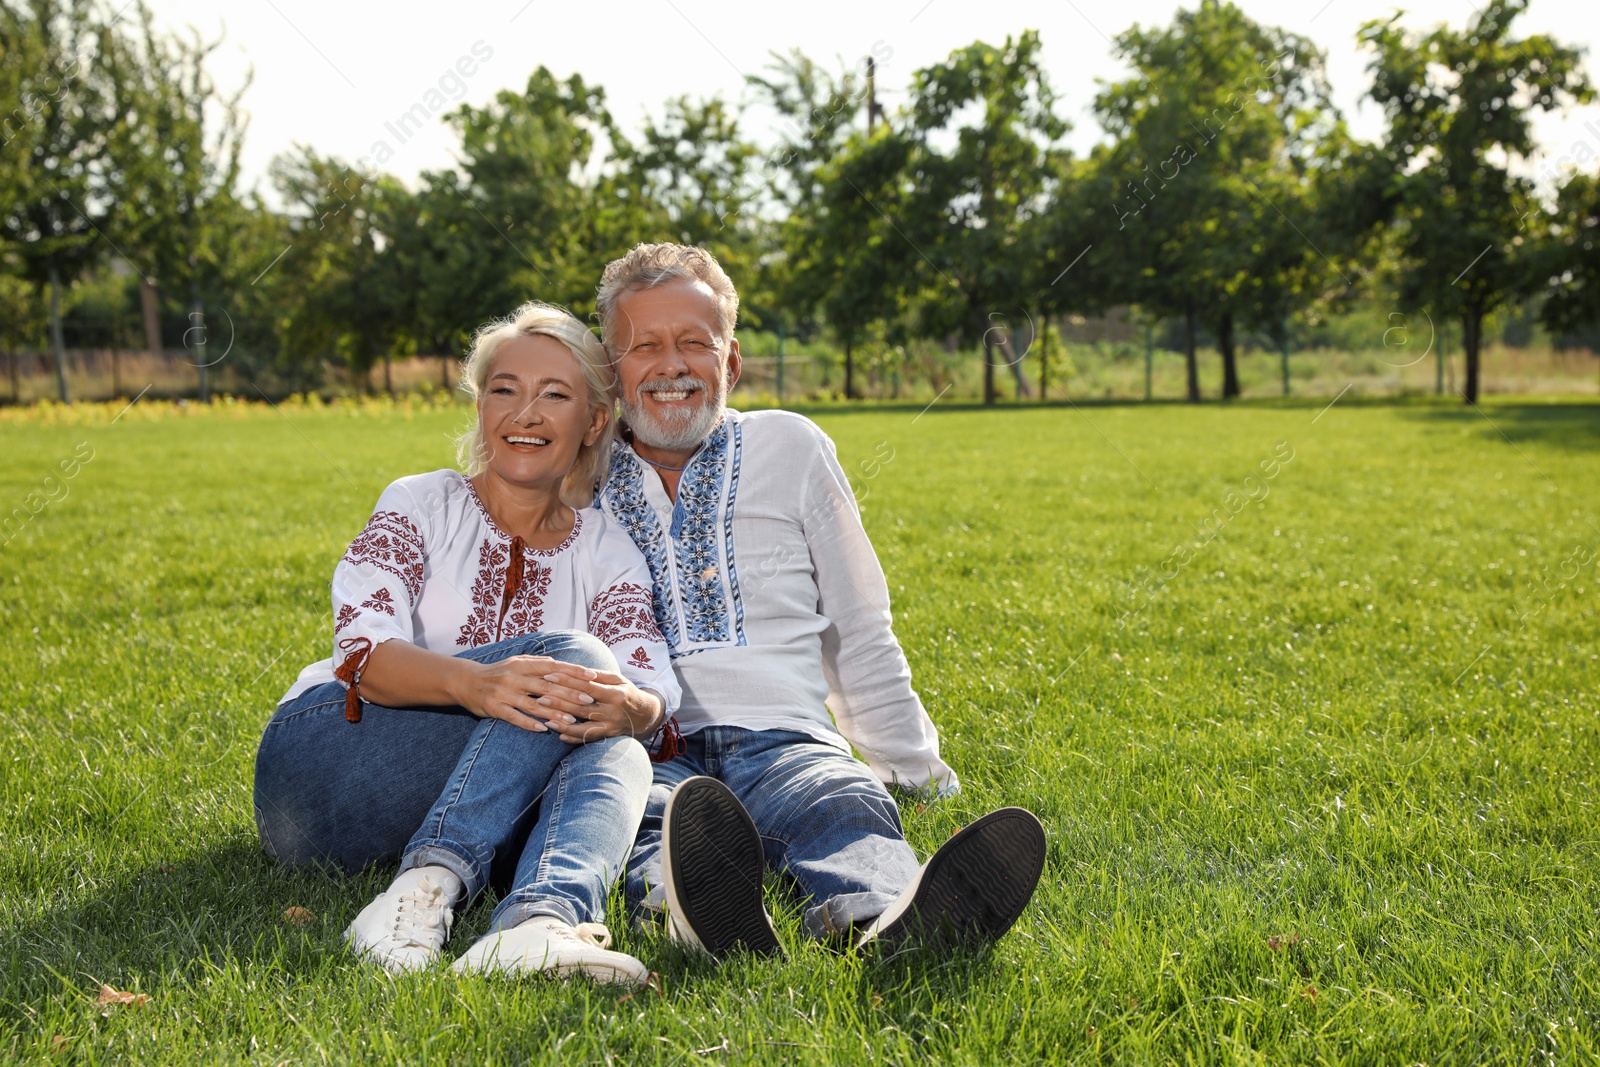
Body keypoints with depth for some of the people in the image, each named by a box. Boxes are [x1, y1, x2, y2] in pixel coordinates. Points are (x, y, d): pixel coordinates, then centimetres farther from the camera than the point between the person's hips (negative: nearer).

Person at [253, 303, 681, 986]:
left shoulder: (609, 555, 10)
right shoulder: (420, 505, 4)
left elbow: (655, 691, -7)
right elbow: (362, 652, -13)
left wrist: (628, 708, -33)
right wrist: (471, 683, -35)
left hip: (476, 809, 3)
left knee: (614, 756, -29)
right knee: (569, 654, -25)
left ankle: (540, 921, -56)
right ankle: (430, 885, -41)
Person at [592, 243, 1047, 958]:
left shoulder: (790, 449, 17)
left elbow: (858, 631, 21)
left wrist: (916, 770, 17)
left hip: (781, 742, 0)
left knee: (846, 804, -35)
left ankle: (882, 916, -65)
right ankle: (694, 904, -67)